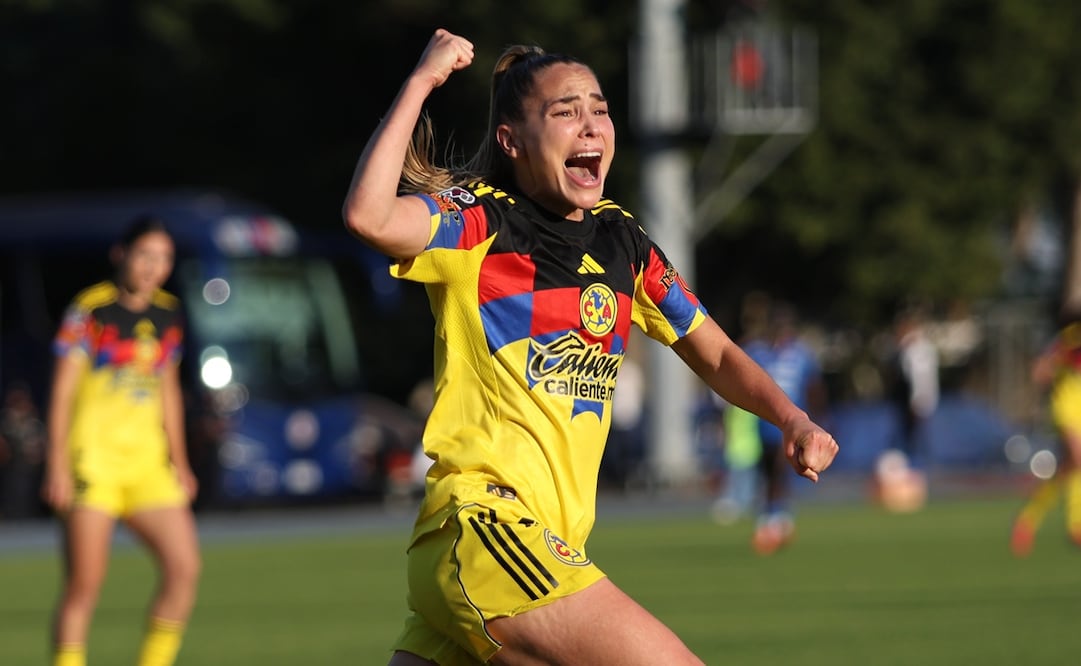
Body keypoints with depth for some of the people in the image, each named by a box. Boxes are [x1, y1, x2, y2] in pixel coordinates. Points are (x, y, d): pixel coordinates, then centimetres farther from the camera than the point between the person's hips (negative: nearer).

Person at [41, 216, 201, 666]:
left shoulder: (168, 314, 10)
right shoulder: (90, 310, -7)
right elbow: (62, 391, -7)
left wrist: (179, 462, 19)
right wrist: (57, 466, -12)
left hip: (148, 460, 6)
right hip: (93, 457, -6)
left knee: (185, 568, -6)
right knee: (84, 584, -6)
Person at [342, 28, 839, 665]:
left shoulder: (622, 241, 16)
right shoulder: (480, 223, -5)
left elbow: (715, 354, 24)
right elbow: (369, 216, -25)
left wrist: (792, 418, 5)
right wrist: (421, 83, -18)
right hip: (480, 531, -8)